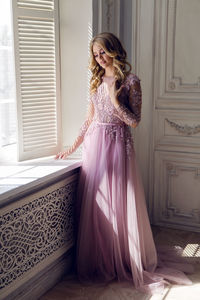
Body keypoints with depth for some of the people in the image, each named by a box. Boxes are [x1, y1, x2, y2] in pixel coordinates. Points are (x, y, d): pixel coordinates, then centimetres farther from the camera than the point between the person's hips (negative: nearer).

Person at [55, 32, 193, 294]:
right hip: (94, 145, 5)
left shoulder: (130, 81, -4)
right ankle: (99, 262, 23)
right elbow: (89, 119, 14)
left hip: (118, 145, -4)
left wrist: (115, 99, -16)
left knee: (120, 204, 0)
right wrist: (72, 148, 13)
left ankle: (128, 263, 18)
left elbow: (135, 121, -7)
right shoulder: (96, 81, 11)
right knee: (94, 203, 6)